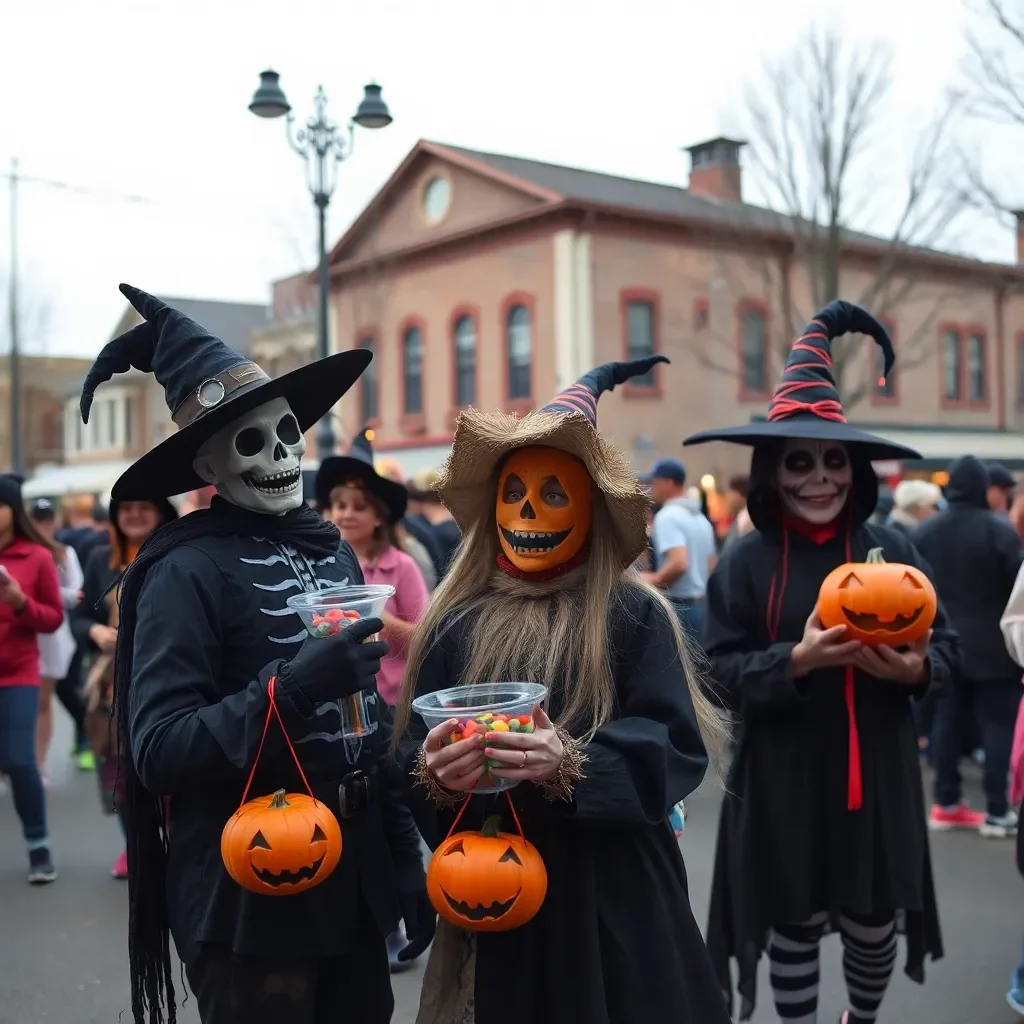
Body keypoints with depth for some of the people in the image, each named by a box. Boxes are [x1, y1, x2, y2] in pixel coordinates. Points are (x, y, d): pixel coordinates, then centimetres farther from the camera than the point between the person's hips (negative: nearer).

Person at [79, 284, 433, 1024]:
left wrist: (404, 852, 12)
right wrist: (288, 688, -29)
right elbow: (157, 751, -18)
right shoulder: (188, 570, -13)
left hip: (355, 880, 6)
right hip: (250, 898, -6)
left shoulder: (331, 550, 6)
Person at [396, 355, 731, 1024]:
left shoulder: (634, 615, -5)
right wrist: (436, 773, -20)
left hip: (612, 896, -2)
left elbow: (677, 746, -12)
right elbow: (415, 755, 2)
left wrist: (572, 765, -26)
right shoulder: (457, 624, 3)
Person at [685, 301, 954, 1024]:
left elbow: (946, 645, 3)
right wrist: (797, 659, -23)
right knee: (794, 926, 11)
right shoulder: (747, 561, -6)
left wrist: (913, 669, -19)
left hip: (877, 775, 2)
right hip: (784, 781, -2)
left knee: (874, 922, 16)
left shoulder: (891, 550, -2)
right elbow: (721, 672, -8)